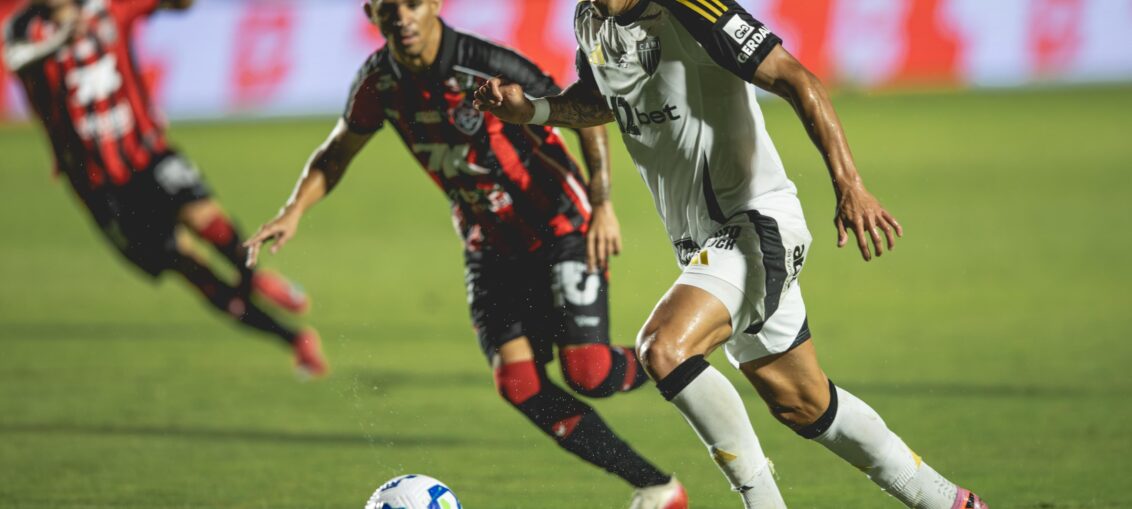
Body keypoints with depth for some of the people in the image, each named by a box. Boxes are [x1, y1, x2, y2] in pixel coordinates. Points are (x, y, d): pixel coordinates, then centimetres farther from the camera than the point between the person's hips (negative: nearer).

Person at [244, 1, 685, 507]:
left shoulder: (484, 67, -25)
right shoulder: (378, 81, -6)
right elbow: (336, 153, 12)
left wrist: (603, 204, -23)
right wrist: (294, 210, -4)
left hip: (560, 229, -6)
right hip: (490, 246, 6)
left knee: (588, 374, -17)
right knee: (518, 383, -9)